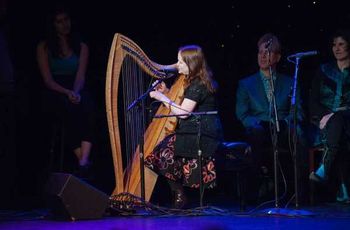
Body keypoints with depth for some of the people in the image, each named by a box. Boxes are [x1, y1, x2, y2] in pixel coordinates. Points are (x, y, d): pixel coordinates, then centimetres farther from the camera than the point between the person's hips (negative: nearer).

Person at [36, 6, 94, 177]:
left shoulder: (81, 47, 14)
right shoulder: (44, 47, 7)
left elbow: (80, 75, 2)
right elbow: (48, 80, -2)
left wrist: (76, 92, -21)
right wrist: (67, 93, -20)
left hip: (76, 91, 2)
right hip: (55, 95, -2)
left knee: (84, 105, -35)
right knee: (69, 107, -37)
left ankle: (84, 162, -47)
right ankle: (82, 160, -39)